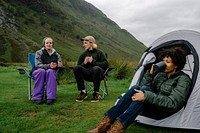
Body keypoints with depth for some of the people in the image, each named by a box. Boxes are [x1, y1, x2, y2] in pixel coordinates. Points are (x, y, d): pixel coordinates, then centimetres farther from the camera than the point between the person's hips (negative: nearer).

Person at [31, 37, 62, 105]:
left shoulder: (56, 54, 12)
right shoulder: (39, 53, 3)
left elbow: (60, 65, 8)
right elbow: (37, 65, -10)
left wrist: (59, 65, -19)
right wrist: (48, 66, -28)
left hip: (51, 72, 1)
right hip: (38, 72, -1)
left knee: (50, 71, -35)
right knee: (41, 71, -37)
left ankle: (50, 97, -39)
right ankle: (37, 97, -33)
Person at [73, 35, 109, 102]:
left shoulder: (99, 52, 6)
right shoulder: (83, 54, 16)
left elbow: (106, 64, -4)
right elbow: (79, 66, 13)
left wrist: (93, 62, -12)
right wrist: (84, 63, -8)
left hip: (97, 74, -3)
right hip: (87, 74, 3)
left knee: (96, 68, -38)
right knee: (76, 68, -24)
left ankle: (96, 93, -23)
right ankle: (83, 92, -18)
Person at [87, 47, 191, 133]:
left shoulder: (183, 79, -10)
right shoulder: (161, 74, 11)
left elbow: (173, 103, -25)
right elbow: (143, 87, 8)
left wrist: (146, 96, -32)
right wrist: (150, 73, -6)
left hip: (164, 113, -6)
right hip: (151, 107, 6)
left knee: (145, 90, -31)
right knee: (135, 89, -23)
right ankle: (106, 123, -28)